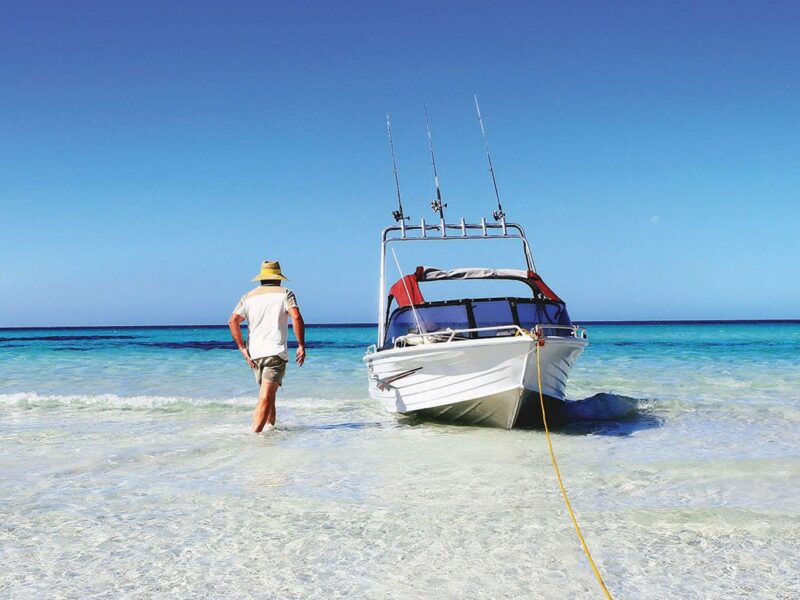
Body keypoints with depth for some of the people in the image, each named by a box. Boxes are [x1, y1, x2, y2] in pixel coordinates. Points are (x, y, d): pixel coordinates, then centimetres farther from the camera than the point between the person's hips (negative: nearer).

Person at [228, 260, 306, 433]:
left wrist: (243, 349, 1)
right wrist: (301, 346, -7)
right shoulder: (285, 293, 4)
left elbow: (233, 321, -1)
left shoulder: (249, 297, 12)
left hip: (254, 354, 4)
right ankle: (254, 433, -22)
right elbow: (296, 318, -12)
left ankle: (271, 427, 29)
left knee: (268, 394, 21)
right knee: (265, 398, -11)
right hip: (276, 352, -4)